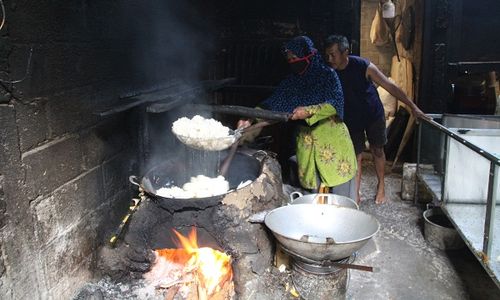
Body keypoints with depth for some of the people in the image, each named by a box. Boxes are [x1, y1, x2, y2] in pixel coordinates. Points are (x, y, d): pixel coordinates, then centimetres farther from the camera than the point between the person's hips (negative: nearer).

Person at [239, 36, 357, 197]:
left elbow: (335, 104, -16)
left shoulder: (327, 75, -7)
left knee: (340, 192, 2)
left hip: (331, 138, -3)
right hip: (306, 140, 4)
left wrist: (309, 111, -28)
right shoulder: (291, 82, 4)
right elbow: (271, 104, 0)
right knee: (315, 188, 9)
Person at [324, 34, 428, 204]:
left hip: (373, 114, -1)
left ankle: (381, 186, 33)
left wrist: (413, 107, -18)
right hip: (351, 118, 1)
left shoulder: (363, 66, -24)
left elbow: (390, 86, -19)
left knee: (377, 151, 12)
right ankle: (355, 195, 13)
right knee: (355, 156, 2)